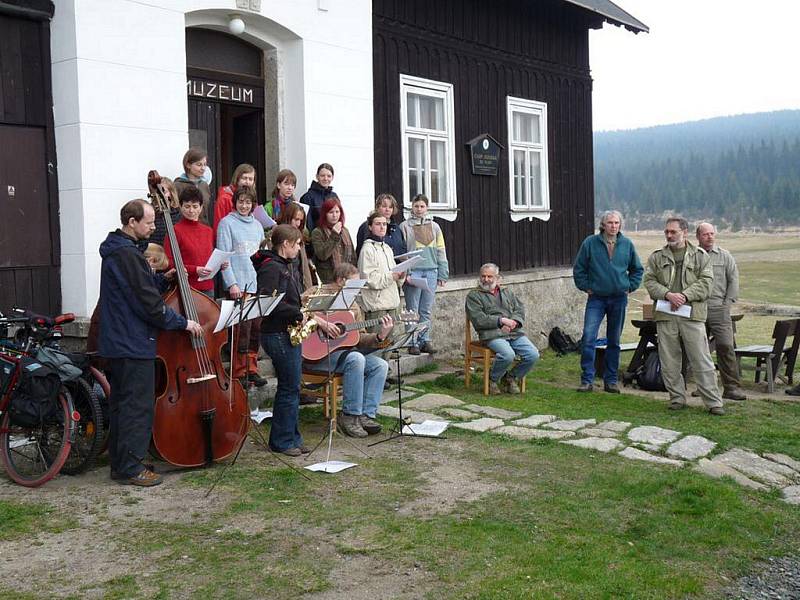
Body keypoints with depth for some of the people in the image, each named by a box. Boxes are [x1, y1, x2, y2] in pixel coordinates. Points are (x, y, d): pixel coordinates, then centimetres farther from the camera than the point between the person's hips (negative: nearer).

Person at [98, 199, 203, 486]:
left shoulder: (117, 250, 13)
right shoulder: (128, 255, -19)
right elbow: (148, 303, -21)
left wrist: (162, 277, 8)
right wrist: (183, 323, -12)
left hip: (117, 341, 11)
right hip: (133, 343, -11)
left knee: (121, 403, 16)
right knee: (138, 406, -4)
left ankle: (119, 462, 25)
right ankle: (130, 468, 1)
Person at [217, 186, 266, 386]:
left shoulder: (257, 225, 17)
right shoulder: (227, 223, -1)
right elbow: (223, 256, -8)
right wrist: (232, 283, -15)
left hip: (258, 285, 6)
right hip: (239, 286, -6)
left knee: (256, 328, 7)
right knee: (242, 329, -7)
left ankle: (251, 369, 18)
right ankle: (239, 372, 3)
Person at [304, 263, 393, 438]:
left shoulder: (353, 305, 17)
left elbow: (359, 338, 12)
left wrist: (380, 337, -6)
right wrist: (321, 323, -27)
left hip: (343, 351, 8)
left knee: (380, 365, -11)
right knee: (356, 359, -32)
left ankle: (366, 415, -13)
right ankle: (349, 416, -22)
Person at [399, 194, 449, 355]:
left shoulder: (434, 227, 13)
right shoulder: (405, 226, 2)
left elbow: (441, 251, 13)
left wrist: (442, 275, 7)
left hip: (431, 272, 3)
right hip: (413, 272, -3)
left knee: (427, 310, 6)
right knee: (412, 310, -2)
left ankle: (425, 341, 14)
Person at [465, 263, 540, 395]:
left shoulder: (507, 292, 25)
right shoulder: (474, 296, 8)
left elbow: (520, 310, 15)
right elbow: (478, 320, -5)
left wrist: (513, 322, -8)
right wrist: (502, 320, -11)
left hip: (514, 333, 5)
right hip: (492, 335, -5)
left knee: (533, 355, -16)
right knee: (508, 354, -33)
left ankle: (511, 378, 8)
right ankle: (492, 380, -5)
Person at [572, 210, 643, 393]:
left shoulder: (627, 244, 3)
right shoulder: (590, 243, -4)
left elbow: (637, 269, 16)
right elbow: (579, 268, 4)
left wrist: (630, 287, 7)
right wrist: (586, 287, -1)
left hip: (619, 299, 2)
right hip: (596, 298, -2)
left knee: (614, 342, 9)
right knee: (588, 337, -14)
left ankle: (611, 381, 17)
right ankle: (587, 380, -7)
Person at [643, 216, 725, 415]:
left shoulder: (700, 256, 8)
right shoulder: (657, 257, 13)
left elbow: (706, 283, -1)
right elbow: (649, 281, 4)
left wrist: (684, 296, -13)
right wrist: (668, 295, -13)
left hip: (692, 316, -2)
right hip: (665, 316, 2)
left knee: (701, 361, -3)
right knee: (669, 362, 5)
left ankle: (713, 402, 3)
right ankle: (677, 398, 18)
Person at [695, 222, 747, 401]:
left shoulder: (725, 256, 9)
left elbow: (733, 280, 8)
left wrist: (727, 303, 1)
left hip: (719, 309, -1)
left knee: (725, 346, -9)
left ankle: (731, 387, -7)